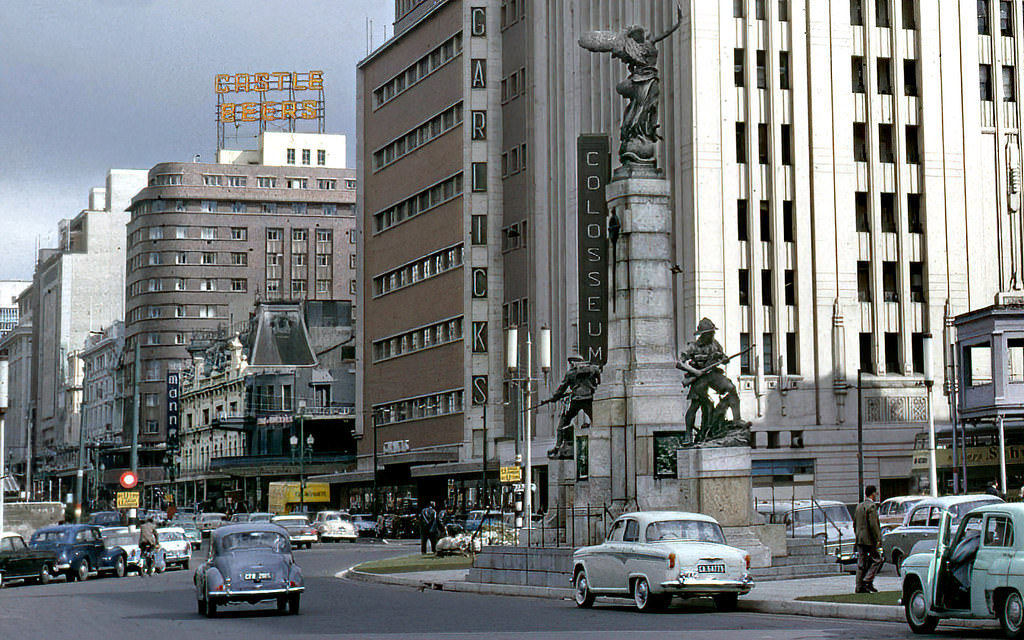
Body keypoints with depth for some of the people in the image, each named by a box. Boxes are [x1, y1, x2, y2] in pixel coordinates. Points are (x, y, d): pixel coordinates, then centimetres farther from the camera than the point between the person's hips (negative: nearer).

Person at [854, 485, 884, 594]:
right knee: (876, 560, 3)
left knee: (861, 563, 7)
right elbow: (873, 524, -19)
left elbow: (855, 523, 17)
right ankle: (867, 581, -6)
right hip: (870, 540, -8)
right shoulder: (872, 506, -13)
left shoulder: (859, 506, 13)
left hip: (860, 540, 8)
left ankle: (859, 587, 6)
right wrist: (877, 540, -16)